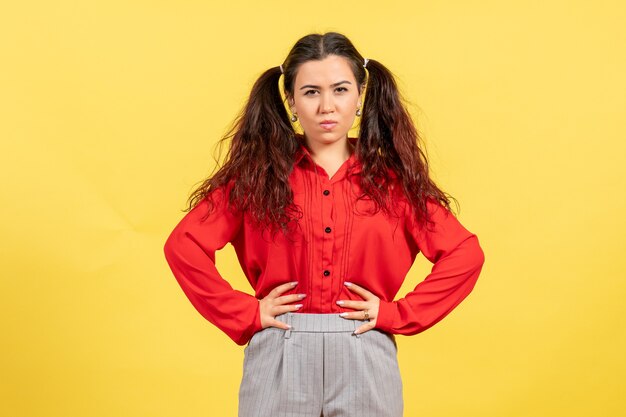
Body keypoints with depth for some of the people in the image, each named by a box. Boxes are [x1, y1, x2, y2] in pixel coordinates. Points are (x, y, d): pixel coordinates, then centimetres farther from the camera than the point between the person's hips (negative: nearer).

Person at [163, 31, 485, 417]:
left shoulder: (394, 179, 4)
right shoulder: (256, 176, 2)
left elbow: (466, 254, 2)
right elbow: (184, 246, -3)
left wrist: (397, 313, -5)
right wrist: (246, 314, -7)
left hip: (365, 358, 1)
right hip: (278, 358, 0)